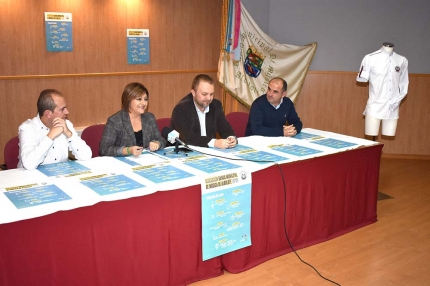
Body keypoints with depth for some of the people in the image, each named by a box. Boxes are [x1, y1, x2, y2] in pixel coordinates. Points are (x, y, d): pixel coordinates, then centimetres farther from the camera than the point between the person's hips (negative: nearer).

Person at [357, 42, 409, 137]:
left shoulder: (402, 60, 6)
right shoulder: (370, 58, -4)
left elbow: (404, 85, 12)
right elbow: (361, 78, 1)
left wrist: (396, 101, 1)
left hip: (393, 109, 3)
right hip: (375, 107, -3)